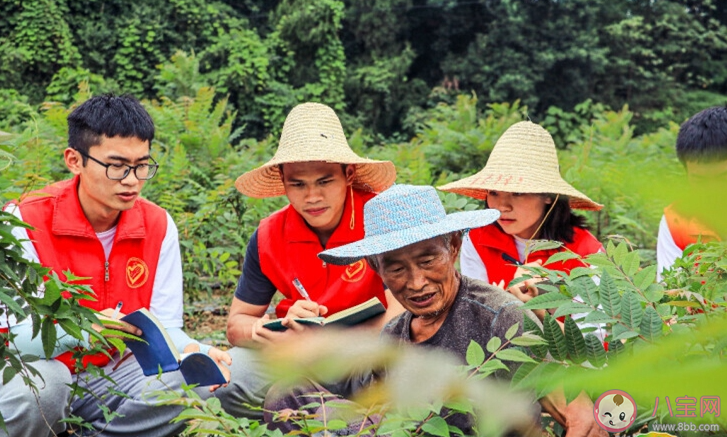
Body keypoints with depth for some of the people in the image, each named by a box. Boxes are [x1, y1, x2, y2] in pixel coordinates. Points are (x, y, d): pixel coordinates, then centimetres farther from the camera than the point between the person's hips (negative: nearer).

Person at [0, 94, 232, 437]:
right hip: (42, 371, -3)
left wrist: (194, 352, -26)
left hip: (115, 375, 4)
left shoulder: (157, 226, -2)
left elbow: (164, 327, -1)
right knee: (41, 385, -38)